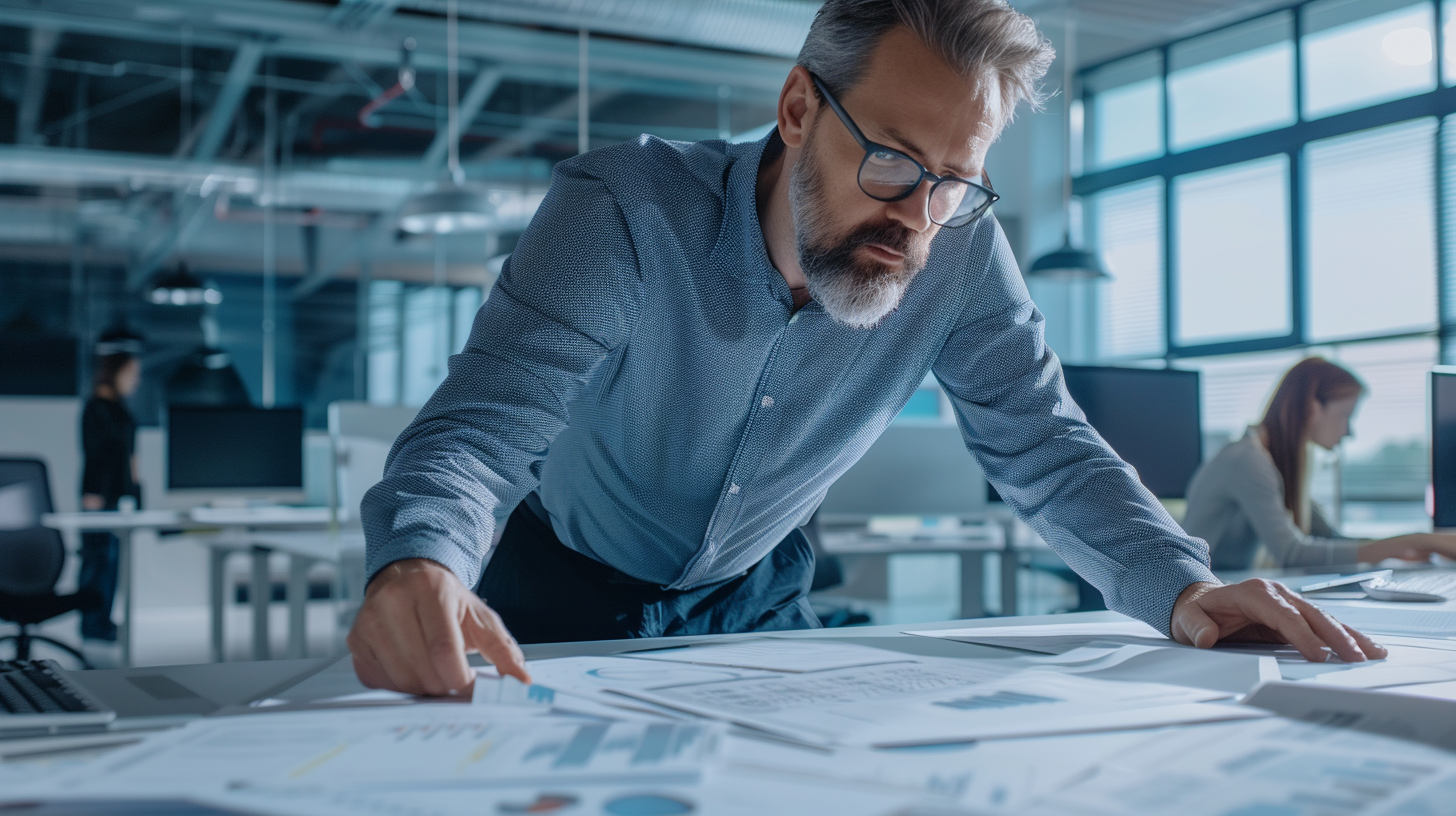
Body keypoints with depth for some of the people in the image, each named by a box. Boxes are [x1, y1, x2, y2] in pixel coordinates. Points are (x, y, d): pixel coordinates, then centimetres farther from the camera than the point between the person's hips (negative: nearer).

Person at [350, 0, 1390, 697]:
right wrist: (423, 565, -60)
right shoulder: (626, 208, -30)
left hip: (752, 597, 3)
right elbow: (484, 422, -37)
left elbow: (1044, 448, -14)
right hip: (566, 594, -3)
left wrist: (1179, 585, -32)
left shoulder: (960, 253, -19)